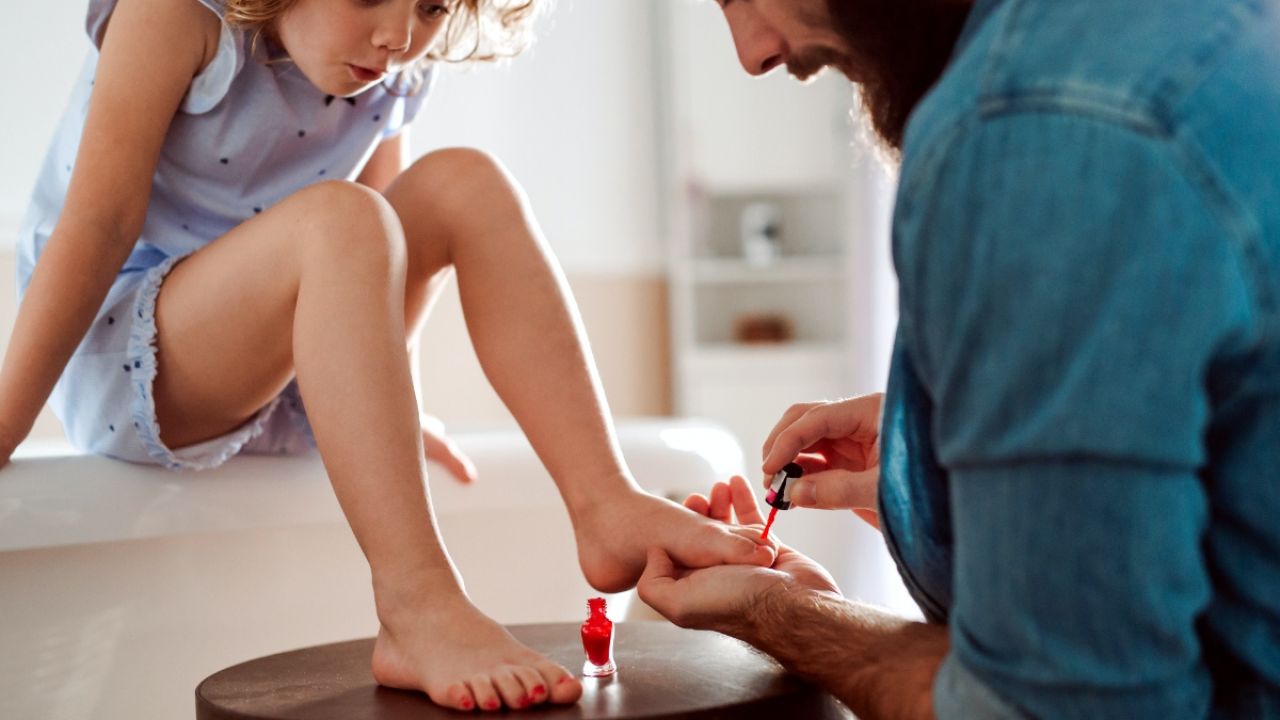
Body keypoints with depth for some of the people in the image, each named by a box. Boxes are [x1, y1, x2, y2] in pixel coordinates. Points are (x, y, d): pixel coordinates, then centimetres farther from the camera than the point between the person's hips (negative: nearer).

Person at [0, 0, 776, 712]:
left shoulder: (396, 71, 1)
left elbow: (384, 259, 10)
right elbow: (99, 223, -19)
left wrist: (395, 411, 9)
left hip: (276, 385, 6)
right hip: (119, 363, -6)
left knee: (464, 183, -14)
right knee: (336, 219, -33)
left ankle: (609, 510, -22)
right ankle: (419, 613, -42)